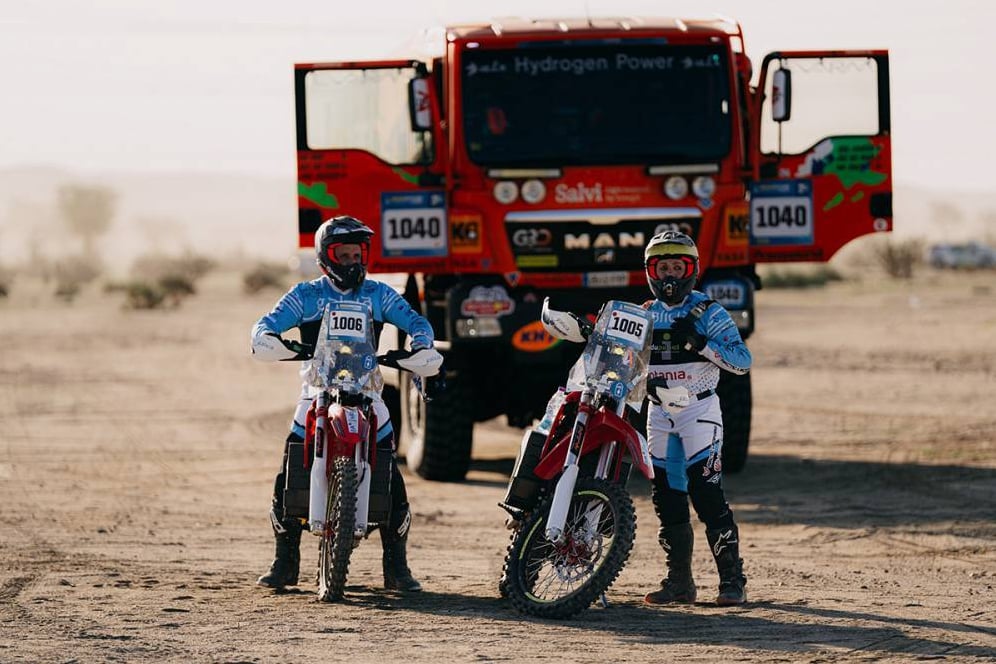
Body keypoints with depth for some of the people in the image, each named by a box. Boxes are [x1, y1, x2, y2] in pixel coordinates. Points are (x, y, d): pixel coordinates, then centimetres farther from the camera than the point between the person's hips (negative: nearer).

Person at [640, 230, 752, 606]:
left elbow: (742, 361, -15)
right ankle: (679, 581, 12)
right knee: (667, 498, 5)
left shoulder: (708, 312, -5)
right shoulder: (646, 315, 12)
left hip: (699, 410, -6)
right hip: (659, 415, 6)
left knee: (706, 493, -13)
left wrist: (700, 342, -24)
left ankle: (732, 579, -11)